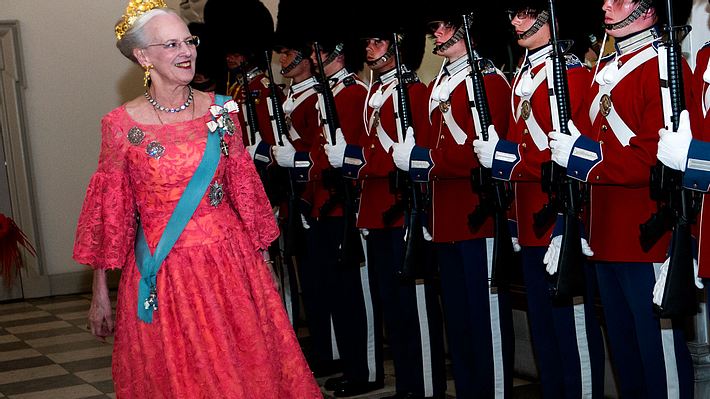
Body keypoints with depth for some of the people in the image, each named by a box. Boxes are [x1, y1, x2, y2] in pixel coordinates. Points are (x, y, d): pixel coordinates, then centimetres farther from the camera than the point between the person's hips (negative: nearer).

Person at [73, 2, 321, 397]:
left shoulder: (219, 110, 2)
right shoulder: (122, 124, -5)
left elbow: (244, 188, 8)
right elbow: (110, 211, -1)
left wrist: (262, 260, 9)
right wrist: (100, 294, 1)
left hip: (230, 264, 2)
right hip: (163, 277, -2)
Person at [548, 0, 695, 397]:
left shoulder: (664, 66, -11)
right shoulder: (606, 70, 15)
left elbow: (657, 159, -20)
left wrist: (583, 156, -17)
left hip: (648, 240, -9)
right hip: (607, 238, 9)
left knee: (659, 351, 0)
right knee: (624, 350, 18)